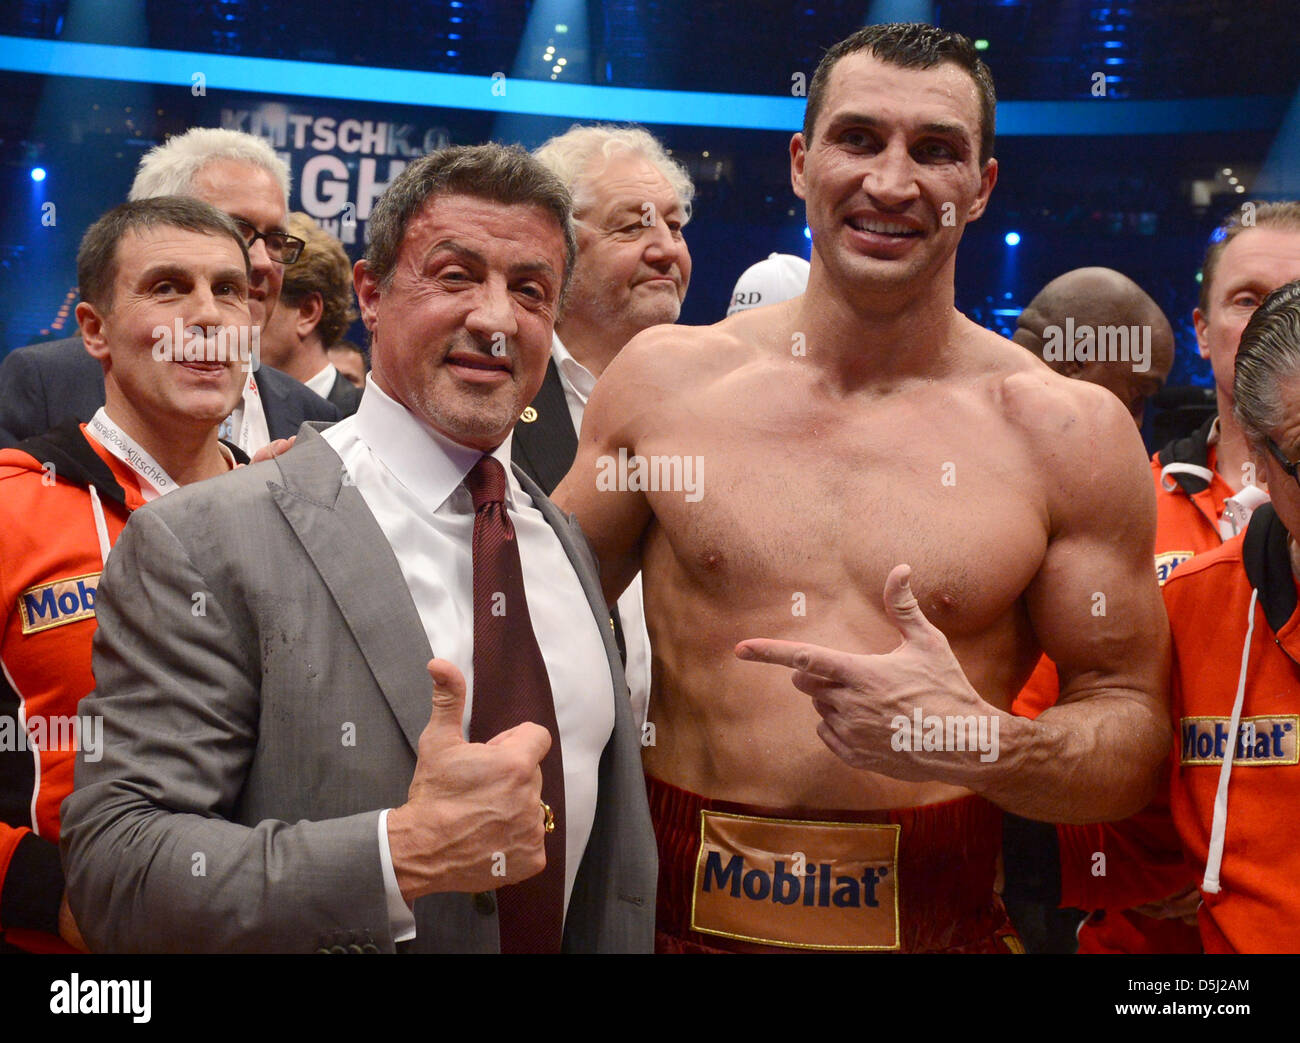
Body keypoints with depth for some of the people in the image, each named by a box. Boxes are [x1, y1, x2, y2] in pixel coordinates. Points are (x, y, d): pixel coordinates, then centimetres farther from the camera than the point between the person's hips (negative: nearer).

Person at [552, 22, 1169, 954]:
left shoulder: (1072, 430, -6)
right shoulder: (665, 376, -2)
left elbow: (1136, 729, -3)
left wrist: (979, 744, -21)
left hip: (933, 920, -1)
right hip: (680, 911, 1)